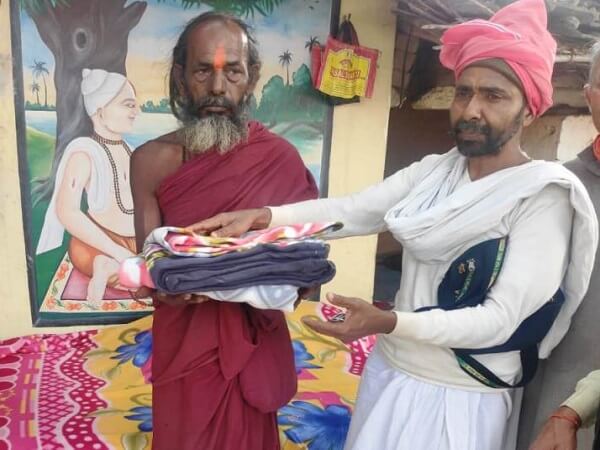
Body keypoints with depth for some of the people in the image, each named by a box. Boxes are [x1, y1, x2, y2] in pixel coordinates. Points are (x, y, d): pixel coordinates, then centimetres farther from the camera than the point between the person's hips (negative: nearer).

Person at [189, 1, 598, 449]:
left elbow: (501, 318, -21)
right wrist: (263, 216, -21)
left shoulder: (544, 196, -16)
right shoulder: (432, 172, 2)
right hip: (387, 373, 5)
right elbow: (351, 212, -7)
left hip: (459, 400, -5)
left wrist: (387, 322, -33)